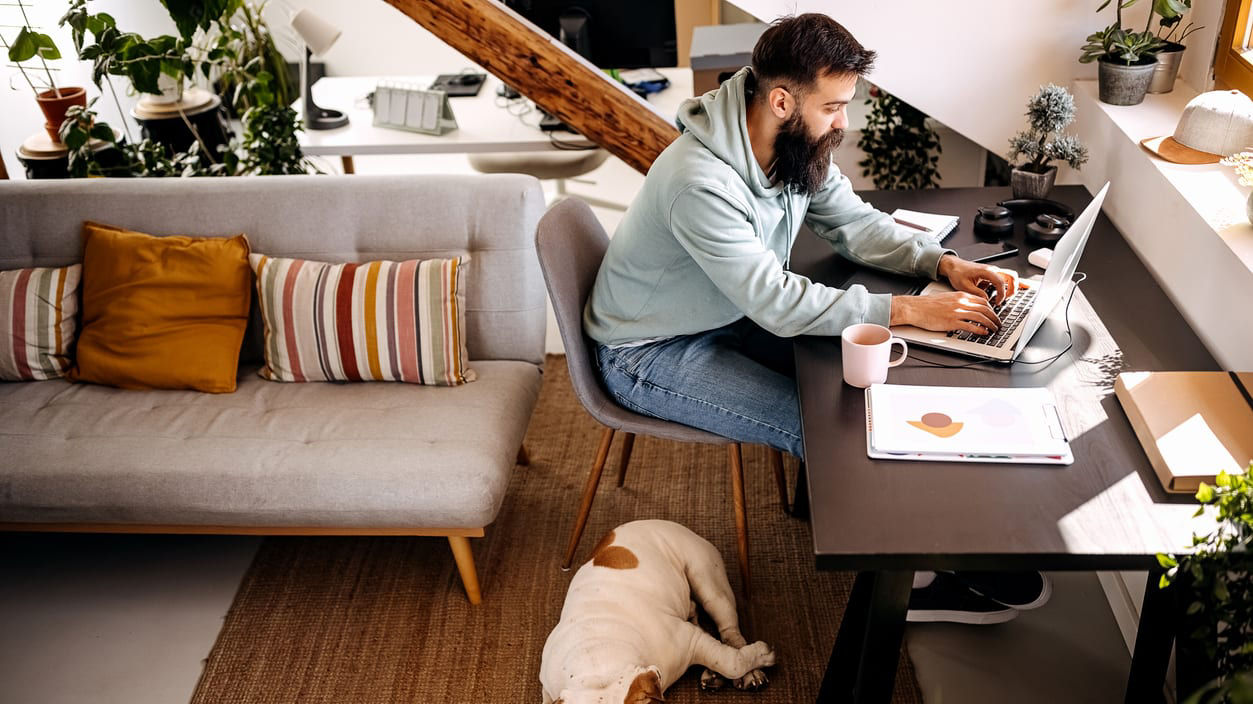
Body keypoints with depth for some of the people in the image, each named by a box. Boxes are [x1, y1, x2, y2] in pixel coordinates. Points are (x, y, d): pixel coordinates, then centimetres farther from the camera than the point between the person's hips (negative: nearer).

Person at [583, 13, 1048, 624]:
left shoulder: (797, 146, -8)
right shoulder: (702, 183, -35)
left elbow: (854, 222, 4)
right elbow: (779, 304, -34)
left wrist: (942, 262, -11)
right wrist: (907, 309, -33)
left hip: (727, 319, 8)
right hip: (651, 354, -8)